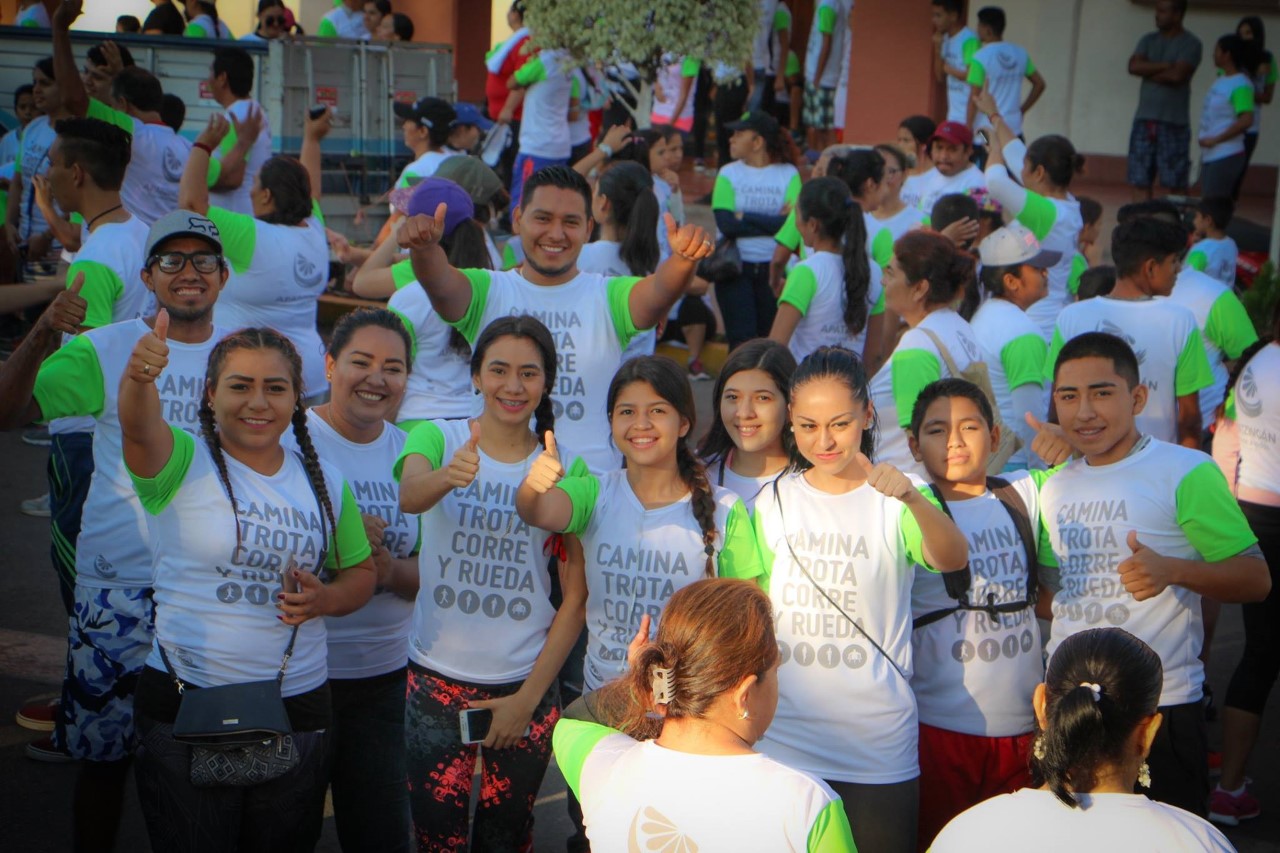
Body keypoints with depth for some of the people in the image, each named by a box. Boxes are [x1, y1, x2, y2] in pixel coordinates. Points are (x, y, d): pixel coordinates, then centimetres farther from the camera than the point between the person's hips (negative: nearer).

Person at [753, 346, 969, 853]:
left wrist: (912, 497, -44)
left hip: (878, 744, -3)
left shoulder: (892, 500, -7)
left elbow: (953, 559, -26)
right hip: (786, 737, 3)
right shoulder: (774, 501, 5)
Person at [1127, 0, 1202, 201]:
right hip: (1144, 119, 5)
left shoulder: (1190, 44, -3)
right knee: (1140, 181, 3)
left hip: (1174, 123, -5)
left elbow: (1177, 75, -16)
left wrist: (1149, 72, -2)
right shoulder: (1148, 40, 13)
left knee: (1173, 185, -3)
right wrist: (1164, 66, -9)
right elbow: (1134, 66, -2)